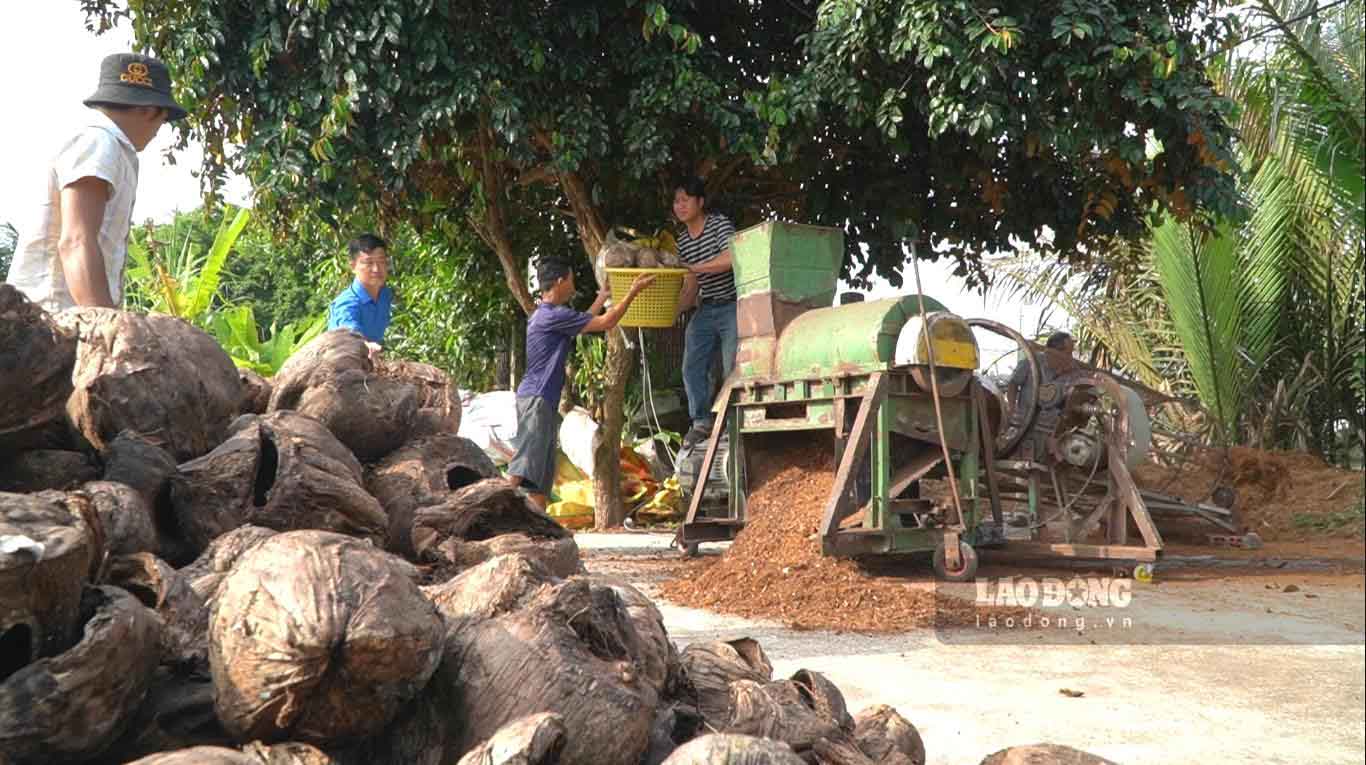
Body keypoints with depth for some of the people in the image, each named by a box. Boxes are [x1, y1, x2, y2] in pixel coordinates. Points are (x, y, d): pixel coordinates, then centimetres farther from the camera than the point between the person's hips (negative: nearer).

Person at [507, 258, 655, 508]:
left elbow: (584, 322, 34)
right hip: (536, 400, -11)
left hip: (543, 402, 11)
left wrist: (602, 298, 40)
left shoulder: (543, 314, 17)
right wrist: (633, 291, -2)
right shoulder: (554, 315, -14)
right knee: (522, 468, -16)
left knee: (542, 472, 10)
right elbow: (606, 322, -10)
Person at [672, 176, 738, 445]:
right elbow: (691, 288, 11)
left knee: (733, 369, -8)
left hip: (732, 306, -6)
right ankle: (701, 421, 11)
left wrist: (694, 267, -21)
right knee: (692, 367, 1)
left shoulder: (719, 224, -7)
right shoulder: (683, 242, 11)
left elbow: (733, 257, -25)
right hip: (705, 310, 7)